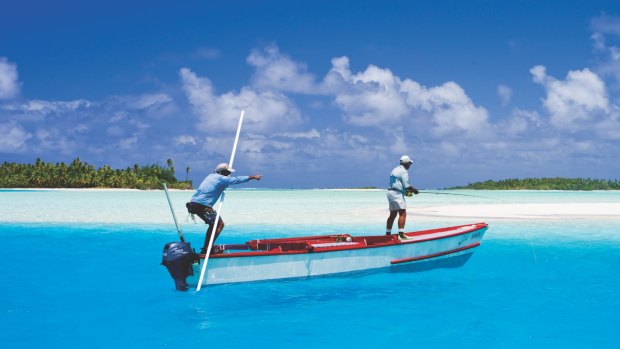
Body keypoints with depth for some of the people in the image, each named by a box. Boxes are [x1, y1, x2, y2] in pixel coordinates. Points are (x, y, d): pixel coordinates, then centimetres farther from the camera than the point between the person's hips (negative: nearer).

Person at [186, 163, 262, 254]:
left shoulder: (210, 176, 21)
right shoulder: (221, 179, -3)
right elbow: (237, 180, -3)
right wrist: (252, 177, 4)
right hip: (203, 205, -9)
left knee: (214, 224, 20)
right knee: (220, 224, -2)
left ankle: (205, 249, 20)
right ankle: (207, 249, -9)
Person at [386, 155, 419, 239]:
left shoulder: (395, 170, 18)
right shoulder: (404, 172, -11)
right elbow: (407, 185, -17)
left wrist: (406, 192, 22)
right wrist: (415, 190, 0)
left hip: (390, 192, 10)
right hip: (397, 194, -10)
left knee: (393, 214, 15)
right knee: (402, 213, -11)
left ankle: (388, 233, 18)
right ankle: (401, 234, -19)